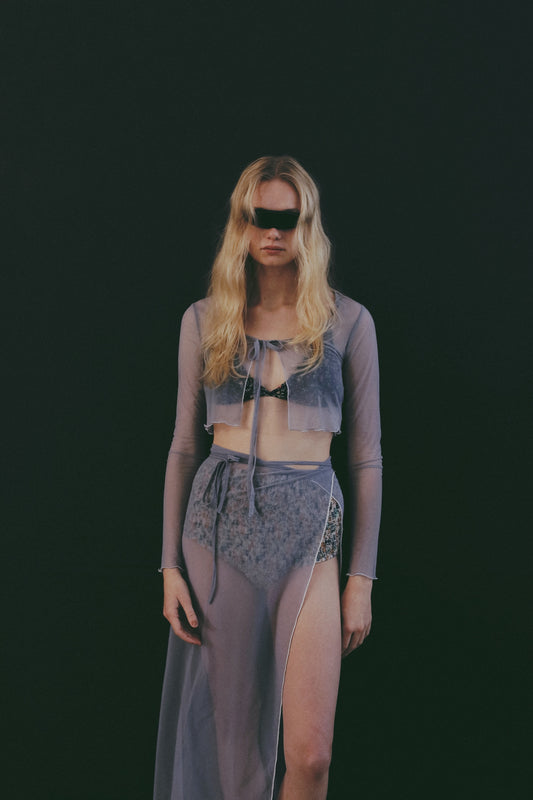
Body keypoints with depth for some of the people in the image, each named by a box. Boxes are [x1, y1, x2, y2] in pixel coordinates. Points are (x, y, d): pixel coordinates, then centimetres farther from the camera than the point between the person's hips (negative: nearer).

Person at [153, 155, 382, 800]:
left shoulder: (346, 320, 4)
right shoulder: (205, 319, 8)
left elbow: (366, 456, 5)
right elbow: (184, 446, 10)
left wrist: (362, 577, 2)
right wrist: (171, 566, 4)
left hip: (309, 528, -1)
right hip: (220, 519, 2)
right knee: (225, 728, 7)